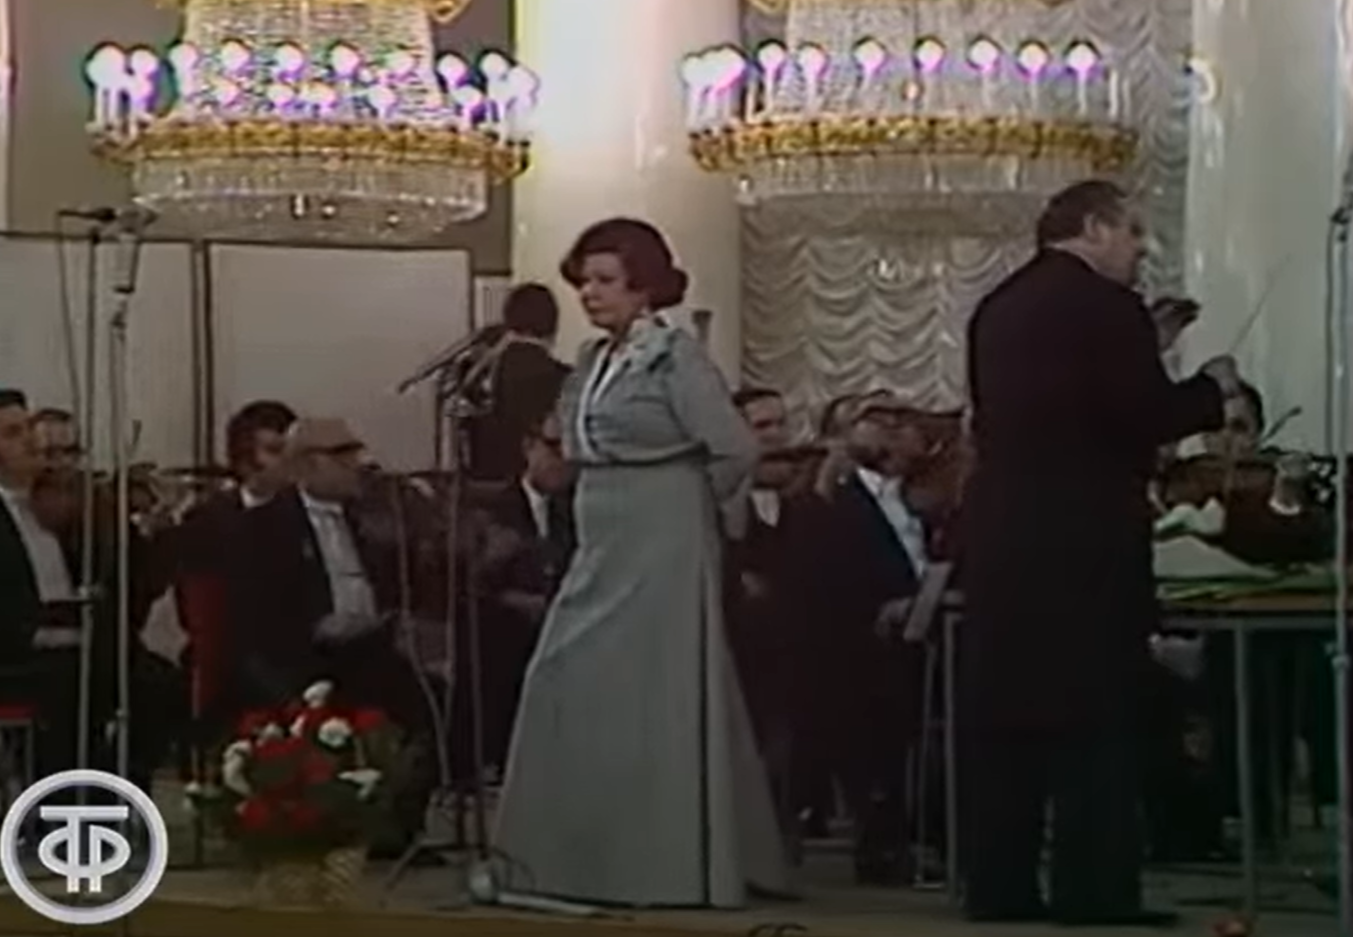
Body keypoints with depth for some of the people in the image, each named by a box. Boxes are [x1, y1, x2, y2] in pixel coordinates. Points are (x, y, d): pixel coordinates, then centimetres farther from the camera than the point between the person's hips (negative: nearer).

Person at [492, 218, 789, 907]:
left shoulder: (675, 358, -12)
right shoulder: (593, 361, 13)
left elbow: (734, 448, -17)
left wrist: (708, 513, -3)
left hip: (662, 550, -8)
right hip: (603, 551, 8)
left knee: (654, 699, -5)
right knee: (573, 690, 6)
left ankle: (670, 866, 2)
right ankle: (592, 859, 14)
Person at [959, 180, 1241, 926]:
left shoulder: (996, 308, 13)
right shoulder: (1105, 304, -9)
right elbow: (1150, 417, -16)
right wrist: (1214, 390, 4)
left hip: (999, 534, 7)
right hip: (1084, 539, -7)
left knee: (1003, 714, 8)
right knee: (1096, 718, -3)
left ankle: (999, 886, 11)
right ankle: (1096, 891, -3)